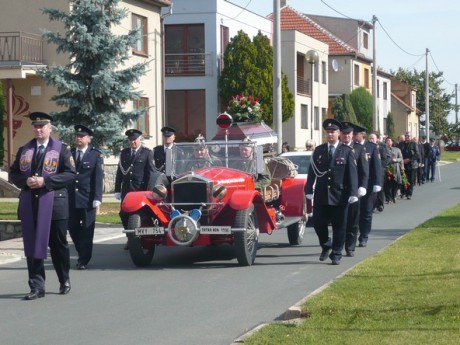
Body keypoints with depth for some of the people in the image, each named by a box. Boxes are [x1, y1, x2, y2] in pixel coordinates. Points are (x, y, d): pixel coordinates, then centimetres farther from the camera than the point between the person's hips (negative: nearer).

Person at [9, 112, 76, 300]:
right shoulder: (24, 150, 13)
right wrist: (25, 181, -9)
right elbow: (13, 173, 13)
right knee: (32, 246, 1)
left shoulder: (61, 149, 1)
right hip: (29, 205, 3)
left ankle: (64, 281, 25)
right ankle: (37, 287, 4)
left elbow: (70, 174, -7)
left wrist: (45, 181, -16)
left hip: (54, 204, -3)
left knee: (58, 245, 7)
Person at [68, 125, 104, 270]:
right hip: (71, 198, 3)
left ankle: (84, 261, 9)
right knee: (73, 229, 7)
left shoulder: (96, 155, 0)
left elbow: (98, 178, -4)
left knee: (87, 230, 1)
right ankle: (82, 255, 26)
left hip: (88, 199, -3)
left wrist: (97, 198, -12)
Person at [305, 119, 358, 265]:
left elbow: (352, 173, -4)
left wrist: (353, 193, -12)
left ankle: (336, 255, 14)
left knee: (339, 226, 3)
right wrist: (309, 191, 1)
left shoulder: (347, 151, 1)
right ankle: (326, 246, 26)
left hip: (340, 196, -2)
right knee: (318, 223, 0)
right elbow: (312, 171, 8)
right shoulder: (318, 150, 8)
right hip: (321, 195, 2)